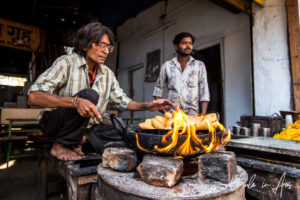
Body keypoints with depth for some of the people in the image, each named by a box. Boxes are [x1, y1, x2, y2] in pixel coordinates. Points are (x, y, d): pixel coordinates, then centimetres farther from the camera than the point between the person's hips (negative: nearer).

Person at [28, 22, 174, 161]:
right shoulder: (66, 62, -15)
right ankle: (61, 145, -14)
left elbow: (122, 101, 7)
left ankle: (81, 140, 5)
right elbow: (34, 97, -26)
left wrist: (147, 106, -11)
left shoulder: (107, 74, 4)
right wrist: (75, 101, -43)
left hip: (88, 129, 6)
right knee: (89, 95, -32)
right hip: (56, 123, -5)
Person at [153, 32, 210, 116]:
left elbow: (204, 92, 5)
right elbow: (158, 88, 17)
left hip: (193, 115, 0)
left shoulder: (199, 65, 10)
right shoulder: (166, 65, 11)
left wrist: (203, 114, -5)